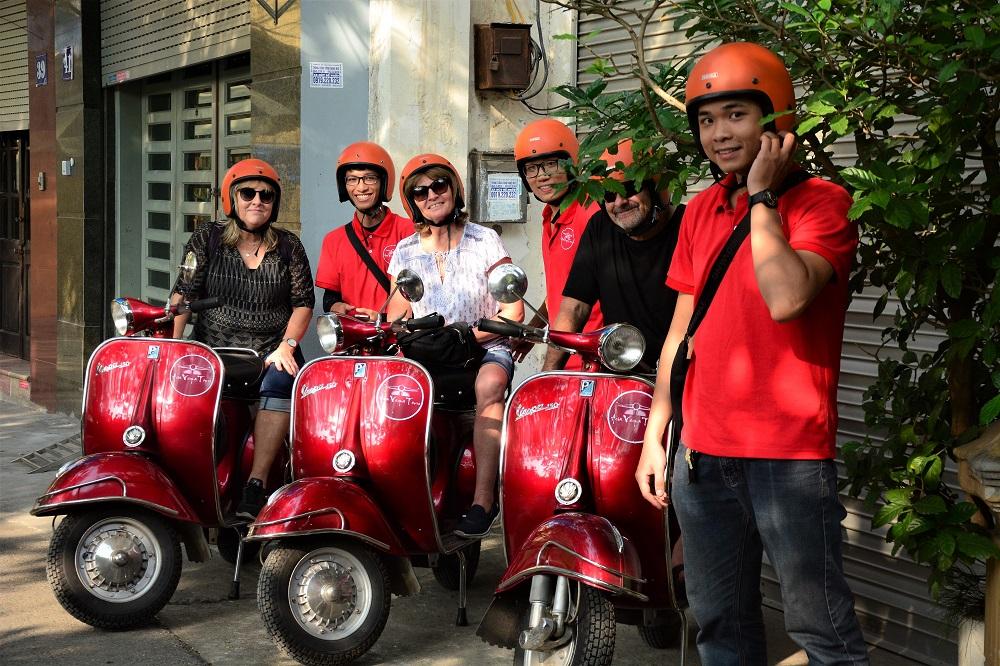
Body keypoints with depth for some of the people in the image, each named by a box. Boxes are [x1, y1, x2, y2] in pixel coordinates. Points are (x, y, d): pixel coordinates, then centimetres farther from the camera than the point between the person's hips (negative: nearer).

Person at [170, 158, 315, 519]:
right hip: (214, 351, 1)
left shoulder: (288, 247, 11)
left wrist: (286, 347, -7)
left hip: (271, 353, -1)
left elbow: (303, 303, 8)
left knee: (279, 382, -34)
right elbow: (183, 293, 3)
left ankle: (256, 486, -37)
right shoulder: (206, 240, 9)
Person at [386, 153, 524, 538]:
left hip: (485, 348, -3)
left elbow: (513, 310, -3)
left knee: (489, 384, -38)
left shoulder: (485, 242, 4)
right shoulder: (404, 253, 13)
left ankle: (483, 499, -43)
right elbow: (394, 319, 10)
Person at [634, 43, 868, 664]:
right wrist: (654, 434, 12)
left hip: (789, 454, -6)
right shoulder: (702, 211, 12)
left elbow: (785, 299, -25)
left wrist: (762, 196, -15)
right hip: (703, 451, 6)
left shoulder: (821, 202, -7)